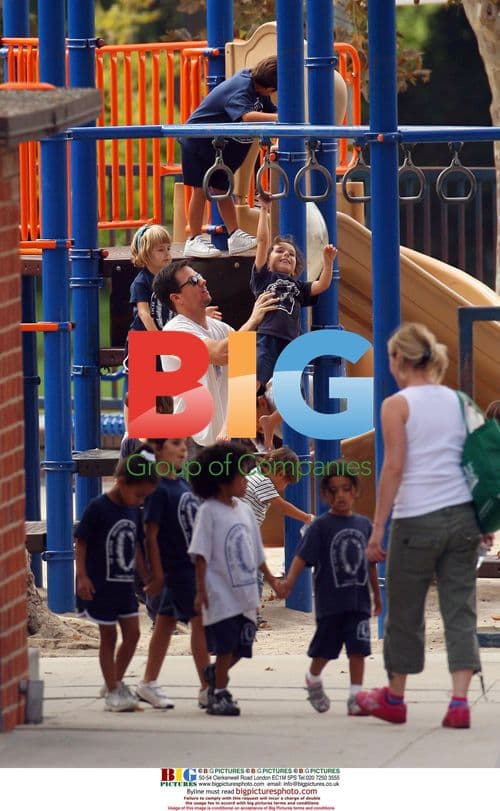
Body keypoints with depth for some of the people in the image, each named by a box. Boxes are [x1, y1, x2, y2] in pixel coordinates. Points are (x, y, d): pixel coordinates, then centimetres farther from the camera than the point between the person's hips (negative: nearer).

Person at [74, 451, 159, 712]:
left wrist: (146, 578, 18)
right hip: (101, 584, -7)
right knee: (108, 637, 1)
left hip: (125, 584, 7)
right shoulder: (97, 508, -14)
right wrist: (82, 576, -18)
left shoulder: (134, 511, 7)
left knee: (132, 634, 7)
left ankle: (115, 682, 23)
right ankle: (112, 692, 9)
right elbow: (81, 543, -12)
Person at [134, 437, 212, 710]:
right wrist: (157, 575, -18)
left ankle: (149, 684, 22)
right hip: (176, 569, -9)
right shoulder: (158, 489, -16)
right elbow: (151, 535, -17)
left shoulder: (182, 484, 10)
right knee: (200, 620, -9)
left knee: (166, 623, 14)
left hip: (194, 564, 9)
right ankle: (207, 690, -7)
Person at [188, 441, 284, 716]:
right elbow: (201, 555, -11)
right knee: (226, 647, -4)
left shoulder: (244, 510, 10)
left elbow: (256, 552, 20)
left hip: (245, 592, 6)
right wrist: (201, 590, -15)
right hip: (221, 593, -6)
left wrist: (270, 580, 21)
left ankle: (216, 674, 33)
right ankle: (218, 695, 8)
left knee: (242, 647, 9)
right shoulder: (209, 511, -9)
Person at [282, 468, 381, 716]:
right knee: (325, 648, 10)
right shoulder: (321, 526, -5)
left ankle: (355, 697, 0)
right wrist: (290, 580, -28)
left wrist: (376, 595, 21)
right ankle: (313, 680, 37)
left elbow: (371, 563, 16)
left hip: (358, 600, 3)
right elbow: (303, 556, -13)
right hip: (330, 600, -3)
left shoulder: (363, 525, 8)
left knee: (358, 649, -4)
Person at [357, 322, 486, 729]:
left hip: (417, 520, -4)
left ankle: (395, 699, 24)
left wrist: (378, 528, -9)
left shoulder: (397, 406, -6)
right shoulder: (457, 401, 9)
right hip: (462, 515, 4)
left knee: (404, 612, 11)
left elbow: (394, 467, -11)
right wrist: (482, 521, 20)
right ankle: (459, 701, -7)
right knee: (460, 610, 4)